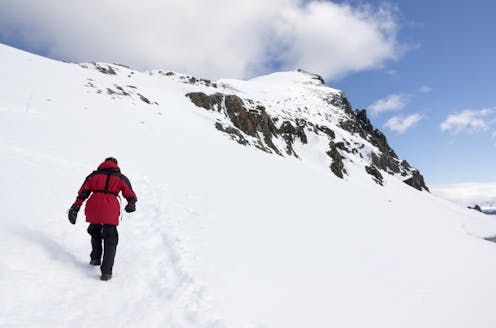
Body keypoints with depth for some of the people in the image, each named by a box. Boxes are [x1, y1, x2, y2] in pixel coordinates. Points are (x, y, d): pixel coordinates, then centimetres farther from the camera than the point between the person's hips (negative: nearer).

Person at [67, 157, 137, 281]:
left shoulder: (94, 175, 19)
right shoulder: (121, 178, 14)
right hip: (110, 210, -2)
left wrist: (76, 207, 12)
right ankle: (106, 272, -2)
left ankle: (95, 258, 32)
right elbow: (130, 195, 14)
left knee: (95, 231, 32)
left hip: (93, 207, 2)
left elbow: (83, 193, 12)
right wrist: (131, 205, 32)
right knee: (110, 240, 5)